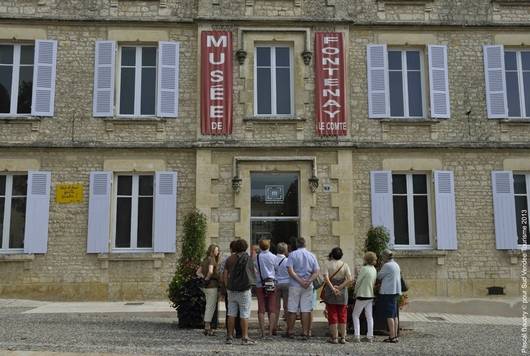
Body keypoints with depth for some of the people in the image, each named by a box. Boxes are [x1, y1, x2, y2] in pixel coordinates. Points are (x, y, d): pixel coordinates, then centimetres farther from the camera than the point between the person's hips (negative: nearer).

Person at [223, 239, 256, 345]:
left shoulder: (229, 259, 7)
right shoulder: (246, 257, -6)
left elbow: (225, 275, 9)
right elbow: (254, 271, 1)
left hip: (231, 290, 5)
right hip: (243, 289, -5)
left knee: (231, 314, 9)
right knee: (244, 314, -1)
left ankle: (229, 337, 13)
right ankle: (245, 338, 0)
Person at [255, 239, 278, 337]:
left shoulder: (256, 257, -2)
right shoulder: (273, 257, 0)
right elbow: (277, 269, 8)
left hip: (260, 285, 0)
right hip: (272, 284, 0)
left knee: (261, 309, 3)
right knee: (272, 309, 5)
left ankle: (263, 331, 0)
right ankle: (271, 330, 0)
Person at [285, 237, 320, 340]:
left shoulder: (292, 254, -1)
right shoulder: (312, 256, 8)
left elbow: (290, 271, -12)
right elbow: (316, 272, 1)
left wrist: (300, 281, -13)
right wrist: (309, 281, -10)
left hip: (294, 285, -2)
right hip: (308, 287, 2)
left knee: (292, 310, 5)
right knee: (306, 310, 4)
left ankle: (290, 332, 11)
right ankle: (305, 333, 4)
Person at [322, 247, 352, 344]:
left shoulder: (327, 265, -2)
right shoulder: (345, 265, 2)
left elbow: (326, 278, -18)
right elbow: (350, 279, -10)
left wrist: (333, 288, -18)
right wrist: (339, 287, -11)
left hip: (330, 293, -2)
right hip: (342, 293, 2)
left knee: (332, 315, 5)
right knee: (342, 316, 10)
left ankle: (334, 337, 6)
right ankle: (343, 337, 12)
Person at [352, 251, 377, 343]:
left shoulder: (364, 268, -18)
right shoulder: (374, 270, 5)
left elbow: (358, 282, -12)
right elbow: (373, 283, 9)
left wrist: (356, 292, 3)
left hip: (362, 295, -7)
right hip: (370, 295, 7)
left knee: (355, 315, 4)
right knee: (369, 316, 11)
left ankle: (356, 336, -1)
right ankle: (370, 336, 13)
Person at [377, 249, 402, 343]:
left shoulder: (387, 265, -13)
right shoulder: (396, 265, 14)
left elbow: (379, 276, -5)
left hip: (387, 292, -9)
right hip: (395, 291, 9)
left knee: (389, 315, -5)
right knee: (394, 315, 11)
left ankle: (392, 337, -5)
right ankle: (395, 336, 14)